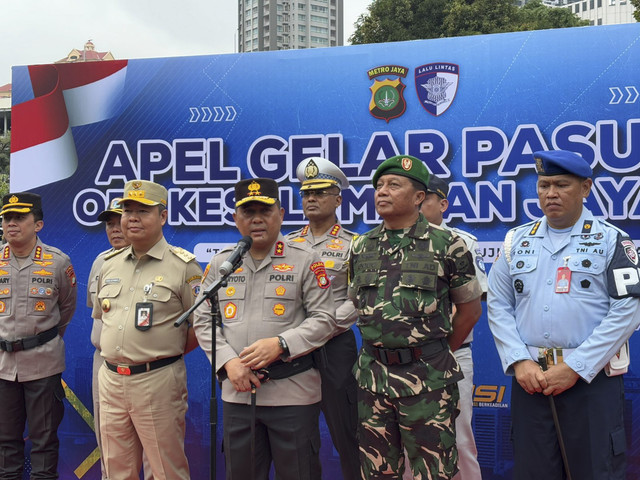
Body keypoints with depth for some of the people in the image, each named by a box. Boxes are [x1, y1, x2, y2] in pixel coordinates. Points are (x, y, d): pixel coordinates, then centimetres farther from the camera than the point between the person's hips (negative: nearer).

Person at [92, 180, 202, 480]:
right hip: (110, 379, 6)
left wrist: (163, 353, -1)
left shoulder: (183, 265, -7)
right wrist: (115, 354, 14)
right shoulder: (109, 265, 11)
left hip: (157, 381, -6)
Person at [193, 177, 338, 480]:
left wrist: (280, 344, -18)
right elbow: (203, 320, 8)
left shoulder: (305, 260, -1)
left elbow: (324, 319, -5)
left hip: (292, 392, -3)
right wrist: (228, 362, -7)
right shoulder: (220, 263, 9)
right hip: (237, 392, 4)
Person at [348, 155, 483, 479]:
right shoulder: (360, 248, 8)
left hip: (427, 378, -4)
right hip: (372, 376, 4)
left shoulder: (447, 245, -4)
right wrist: (381, 352, 12)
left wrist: (435, 355, 6)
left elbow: (469, 309, 2)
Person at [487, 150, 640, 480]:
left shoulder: (611, 240, 0)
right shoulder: (517, 241, 10)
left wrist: (574, 368, -14)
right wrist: (519, 362, -7)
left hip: (592, 378, -3)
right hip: (529, 378, 3)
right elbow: (498, 306, 7)